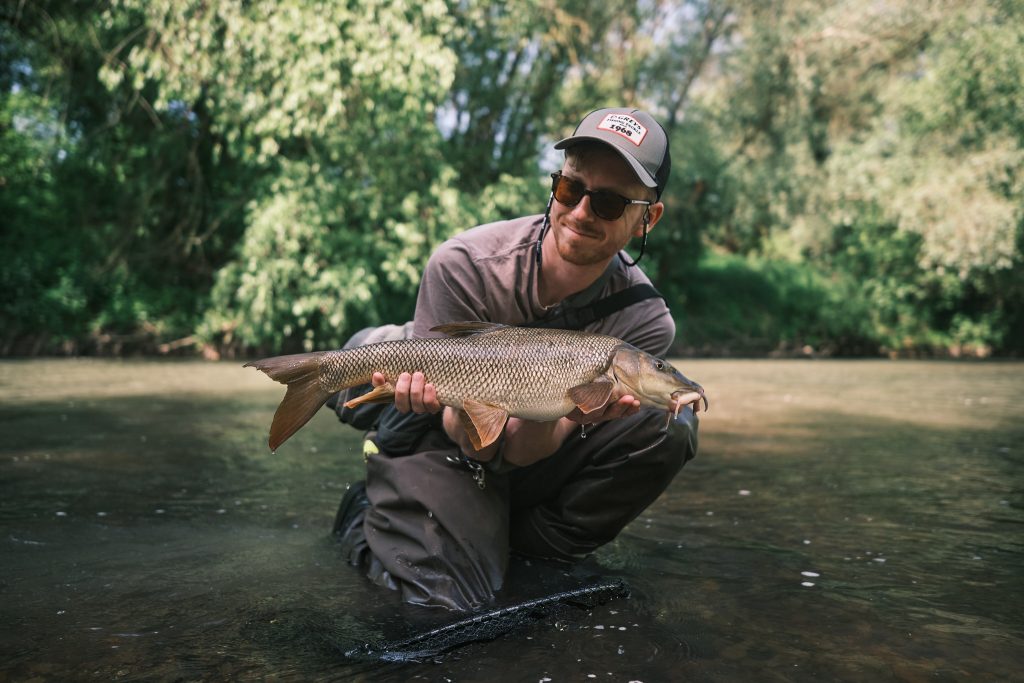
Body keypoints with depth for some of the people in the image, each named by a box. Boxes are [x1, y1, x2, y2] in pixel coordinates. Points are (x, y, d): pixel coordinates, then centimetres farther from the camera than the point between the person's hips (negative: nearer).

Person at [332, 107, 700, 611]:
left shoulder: (644, 322, -18)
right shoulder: (463, 265, -24)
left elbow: (521, 453, -21)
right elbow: (478, 446, -21)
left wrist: (551, 417, -44)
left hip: (526, 458, 3)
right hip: (443, 447, -2)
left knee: (668, 421, -19)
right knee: (454, 590, -26)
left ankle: (532, 541, -4)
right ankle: (365, 514, 7)